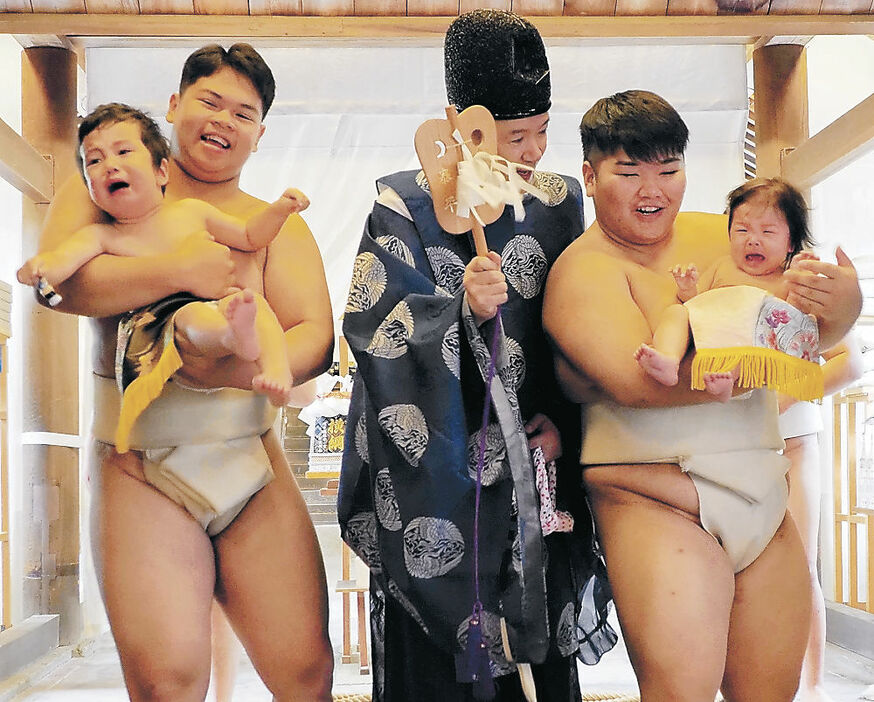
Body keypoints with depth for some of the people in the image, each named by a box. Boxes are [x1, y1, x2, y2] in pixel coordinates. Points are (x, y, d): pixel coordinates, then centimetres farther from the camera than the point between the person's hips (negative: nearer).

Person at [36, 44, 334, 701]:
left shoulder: (279, 225, 12)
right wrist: (179, 271, -17)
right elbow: (57, 279, -9)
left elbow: (316, 339, -2)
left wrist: (242, 370, -22)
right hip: (139, 465, -2)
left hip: (253, 456, 2)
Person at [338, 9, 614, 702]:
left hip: (529, 459, 3)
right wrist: (464, 310, -27)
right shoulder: (404, 204, -4)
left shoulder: (559, 202, 8)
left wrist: (564, 416, -1)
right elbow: (370, 326, -13)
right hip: (435, 467, -3)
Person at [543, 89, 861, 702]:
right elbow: (639, 380, -22)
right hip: (658, 500, -6)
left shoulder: (720, 235, 11)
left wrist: (842, 306, -13)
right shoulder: (584, 270, -7)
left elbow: (806, 335, 11)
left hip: (765, 499, 6)